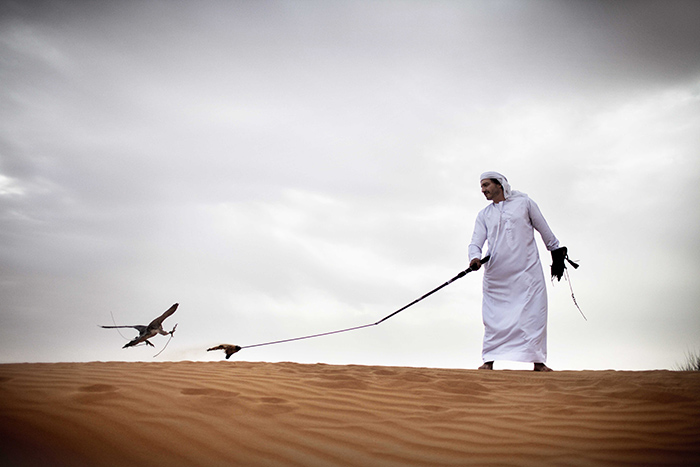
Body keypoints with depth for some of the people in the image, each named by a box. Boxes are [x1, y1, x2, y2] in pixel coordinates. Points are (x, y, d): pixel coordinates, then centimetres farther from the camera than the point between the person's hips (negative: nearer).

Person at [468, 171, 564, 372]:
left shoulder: (523, 202, 8)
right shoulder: (484, 215, 13)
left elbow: (544, 230, 15)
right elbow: (476, 242, 4)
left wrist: (556, 251, 18)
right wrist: (475, 257, -17)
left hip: (527, 271, -2)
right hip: (496, 276, 2)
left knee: (534, 314, -6)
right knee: (494, 317, -2)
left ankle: (537, 360, -1)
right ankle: (489, 360, 3)